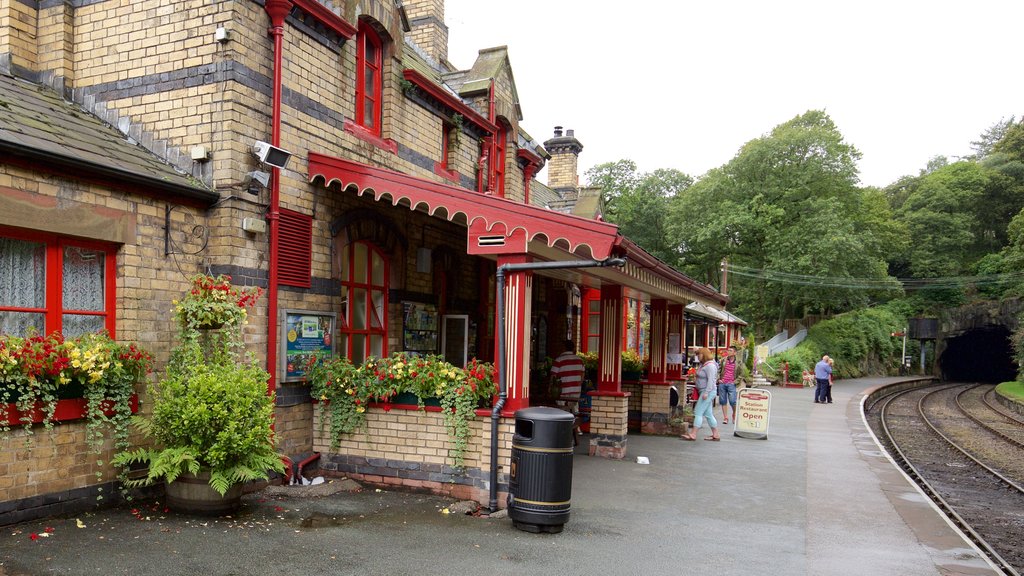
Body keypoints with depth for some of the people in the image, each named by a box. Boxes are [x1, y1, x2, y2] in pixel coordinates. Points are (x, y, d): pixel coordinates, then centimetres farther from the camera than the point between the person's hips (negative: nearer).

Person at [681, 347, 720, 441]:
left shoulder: (710, 366, -15)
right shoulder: (704, 365, 16)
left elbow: (711, 380, -22)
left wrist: (706, 393, -26)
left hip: (708, 392, -10)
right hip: (704, 392, 10)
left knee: (698, 413, -10)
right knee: (708, 414, 12)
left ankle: (693, 435, -10)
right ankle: (715, 435, 16)